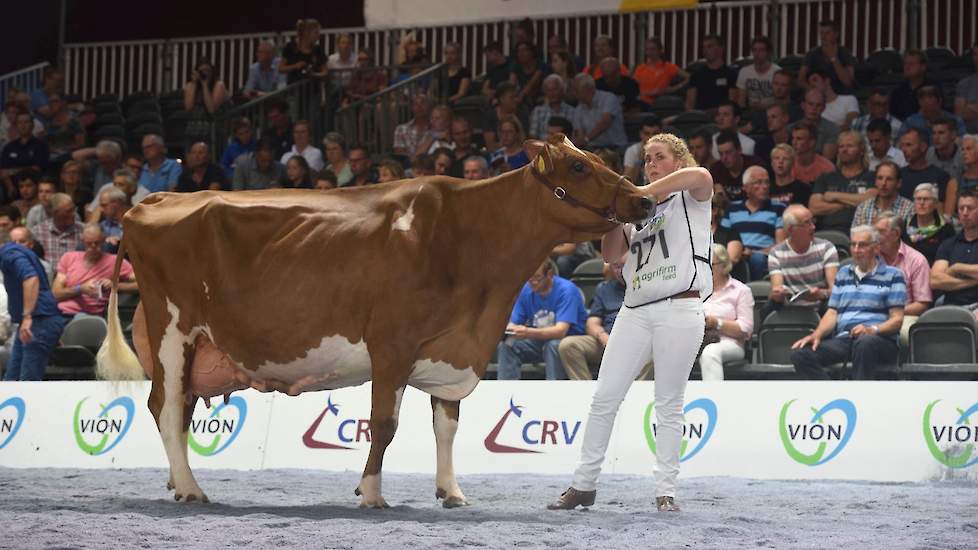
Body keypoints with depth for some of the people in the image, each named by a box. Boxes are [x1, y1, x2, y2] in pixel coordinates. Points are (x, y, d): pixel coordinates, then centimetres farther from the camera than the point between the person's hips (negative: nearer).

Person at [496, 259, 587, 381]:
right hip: (540, 340, 5)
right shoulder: (527, 290, -2)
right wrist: (505, 330, -24)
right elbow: (514, 324, 2)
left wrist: (528, 333, -45)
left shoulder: (566, 290, -19)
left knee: (553, 345, -37)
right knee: (505, 345, -18)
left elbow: (560, 331, -30)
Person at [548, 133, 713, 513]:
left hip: (679, 309, -5)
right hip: (635, 310, 5)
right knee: (604, 397, 1)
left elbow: (701, 175, -21)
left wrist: (643, 192, -20)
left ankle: (665, 492, 4)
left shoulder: (690, 198, 4)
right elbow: (611, 254, 12)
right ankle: (583, 485, 7)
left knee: (669, 405, -1)